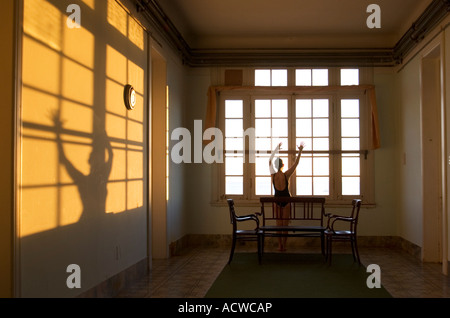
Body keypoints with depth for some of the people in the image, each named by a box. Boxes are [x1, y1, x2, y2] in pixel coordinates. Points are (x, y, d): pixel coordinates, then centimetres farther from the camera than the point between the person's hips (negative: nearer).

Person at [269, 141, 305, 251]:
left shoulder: (273, 175, -8)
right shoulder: (286, 175, -14)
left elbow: (270, 161, 5)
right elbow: (296, 163, -8)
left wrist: (277, 148, 12)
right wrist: (300, 151, -1)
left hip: (277, 200, 2)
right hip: (286, 200, -2)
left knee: (278, 223, 7)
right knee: (285, 224, 4)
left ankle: (280, 245, 6)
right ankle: (284, 245, 5)